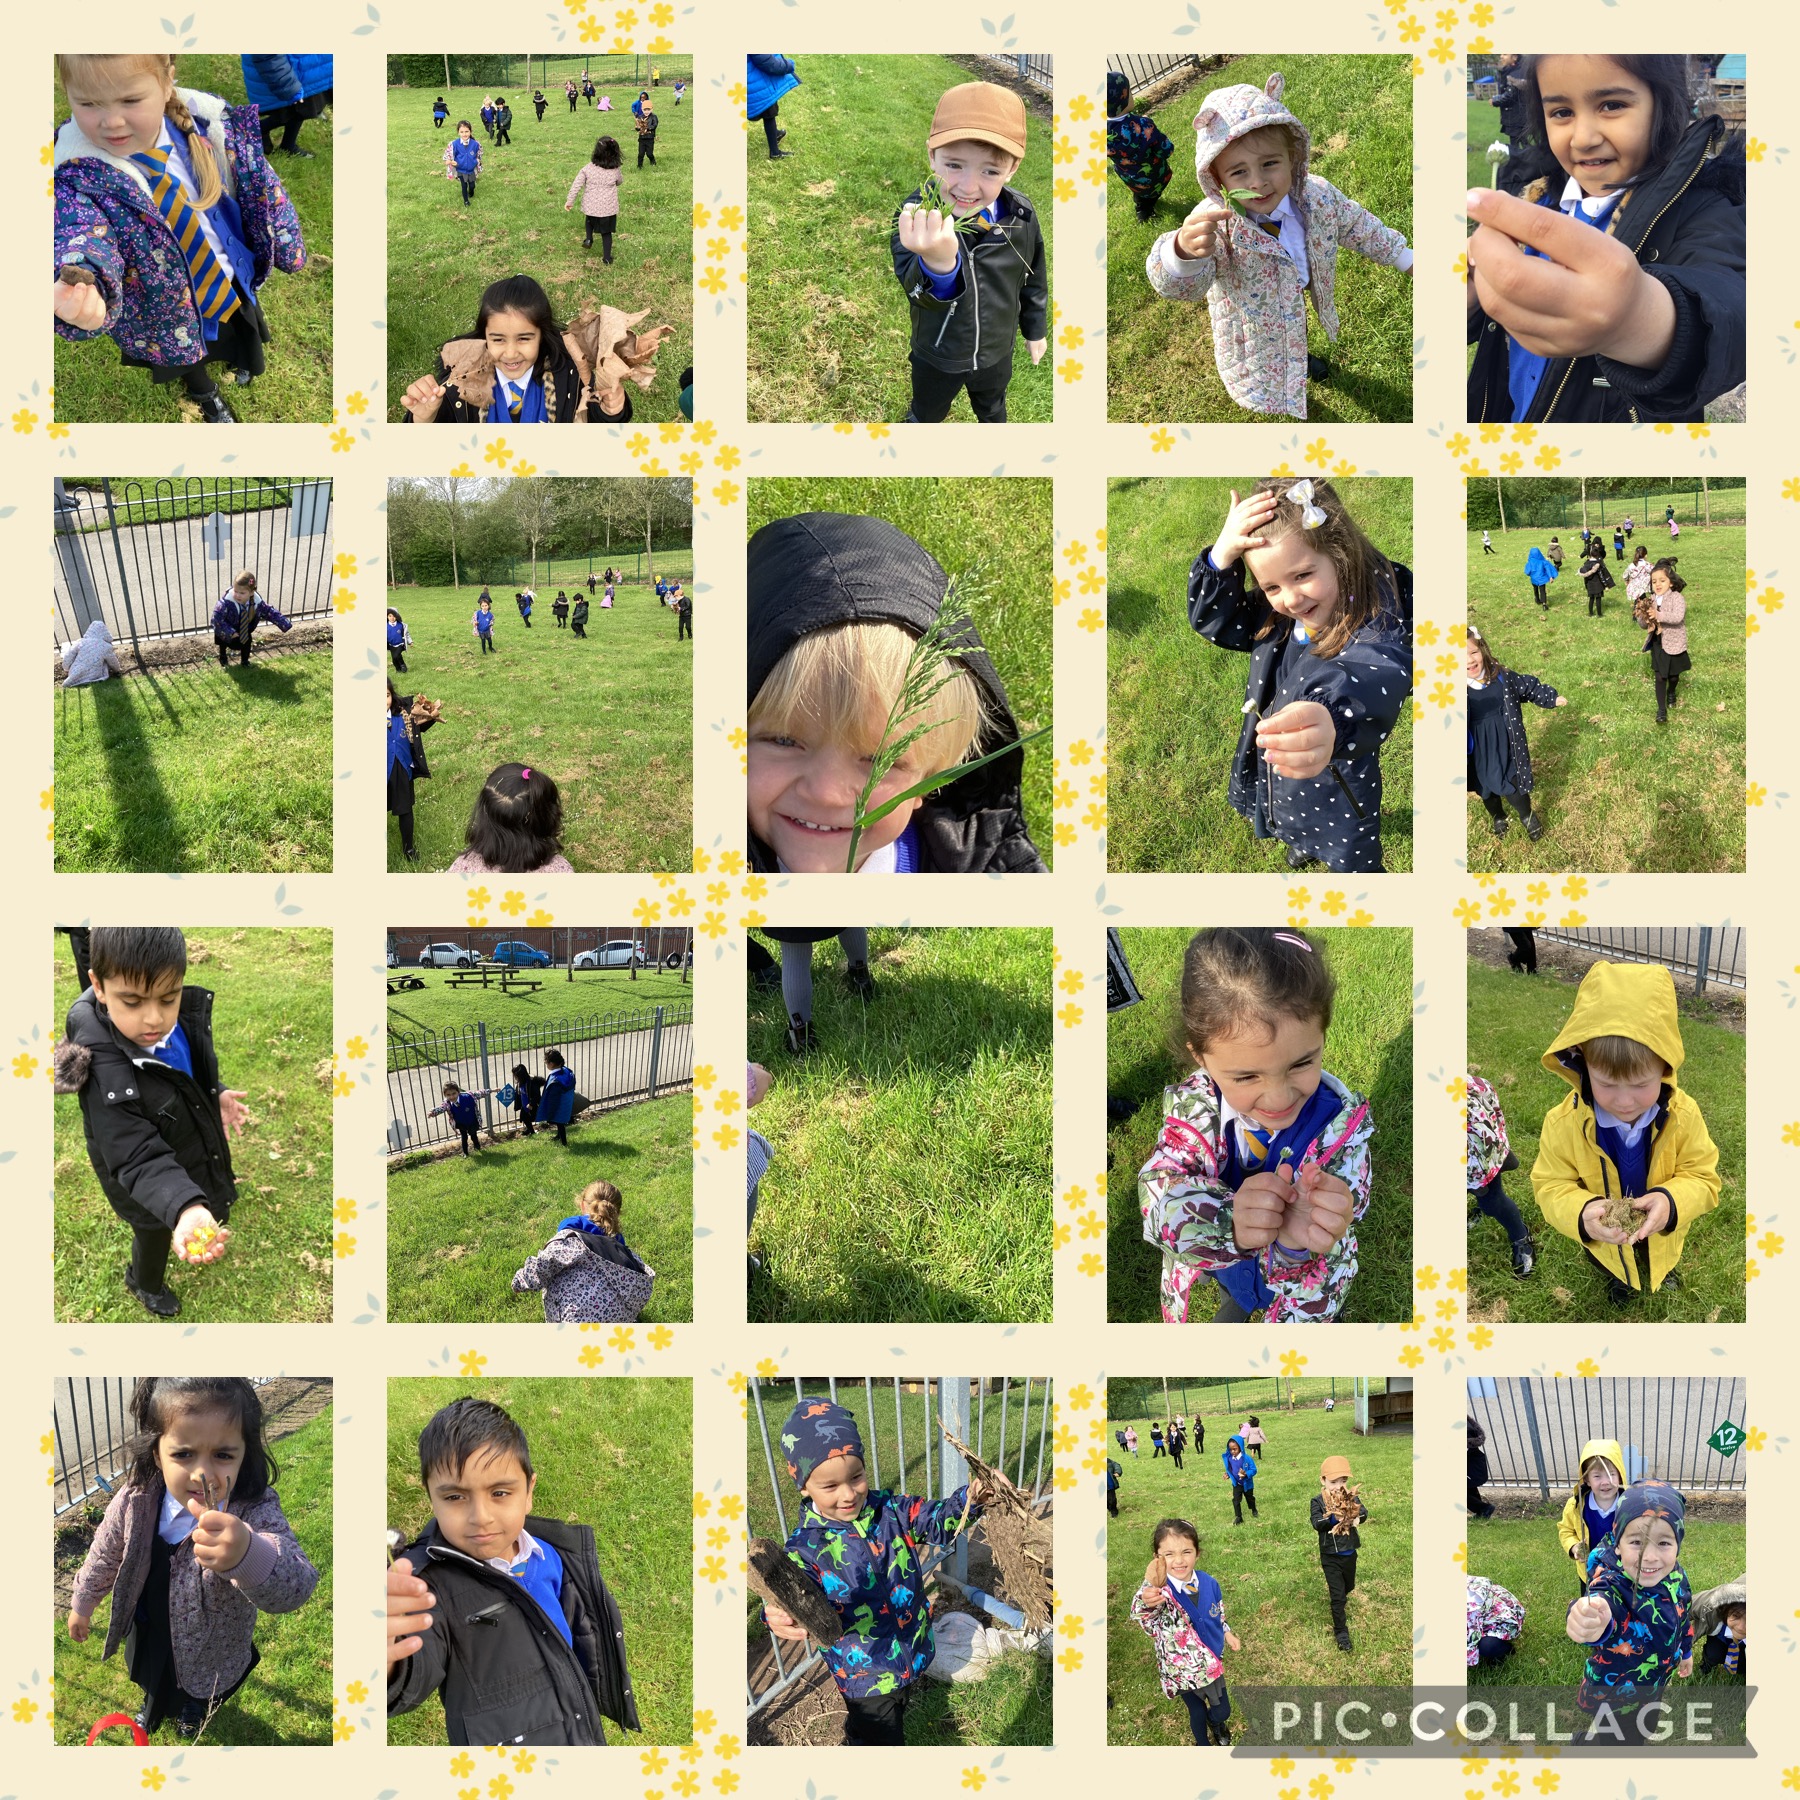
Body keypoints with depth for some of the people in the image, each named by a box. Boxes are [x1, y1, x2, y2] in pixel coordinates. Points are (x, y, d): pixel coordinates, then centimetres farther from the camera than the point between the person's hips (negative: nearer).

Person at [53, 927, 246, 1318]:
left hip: (193, 1150, 6)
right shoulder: (106, 1073, -42)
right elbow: (139, 1160, -43)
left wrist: (217, 1095, -11)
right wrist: (184, 1208, -57)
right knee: (154, 1236, 24)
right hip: (143, 1184, -5)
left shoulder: (188, 1019, -22)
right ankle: (145, 1284, 56)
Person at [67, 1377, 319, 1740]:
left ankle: (193, 1711, 66)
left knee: (202, 1696, 31)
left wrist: (248, 1554, -77)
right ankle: (153, 1710, 68)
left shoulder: (255, 1514, -40)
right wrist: (82, 1604, 10)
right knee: (152, 1683, 34)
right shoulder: (136, 1502, -28)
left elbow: (295, 1587, -57)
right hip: (149, 1631, 2)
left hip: (212, 1651, -2)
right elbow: (104, 1556, -6)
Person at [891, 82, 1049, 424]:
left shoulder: (1020, 215, -21)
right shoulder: (917, 215, -32)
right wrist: (938, 264, -70)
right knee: (926, 414, 25)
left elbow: (1034, 279, -2)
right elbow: (919, 291, -47)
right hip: (937, 354, -2)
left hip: (996, 351, 3)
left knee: (993, 410, 31)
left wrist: (1035, 329, 13)